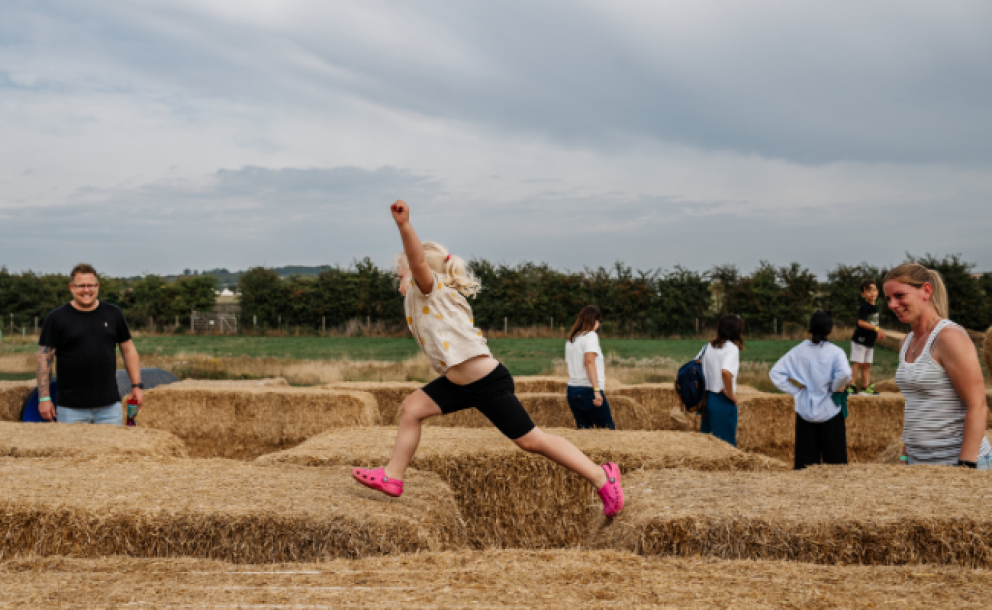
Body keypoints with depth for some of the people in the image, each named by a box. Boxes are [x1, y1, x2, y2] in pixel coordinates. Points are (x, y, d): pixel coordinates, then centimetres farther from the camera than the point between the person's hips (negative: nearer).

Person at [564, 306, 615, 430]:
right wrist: (596, 390, -24)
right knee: (608, 429, 0)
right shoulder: (590, 335, -6)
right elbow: (589, 361, -19)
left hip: (572, 390, 7)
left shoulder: (571, 339, 15)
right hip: (588, 390, -7)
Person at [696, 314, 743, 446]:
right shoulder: (732, 348, -14)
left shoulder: (708, 346, 8)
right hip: (723, 402, -7)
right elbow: (726, 372, -30)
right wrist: (731, 395, -17)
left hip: (706, 399, 7)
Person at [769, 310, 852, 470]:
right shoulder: (835, 352, -10)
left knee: (805, 462, 7)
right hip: (830, 411, -3)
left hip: (805, 412, 3)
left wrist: (794, 391, 1)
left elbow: (775, 373, -2)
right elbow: (844, 374, -28)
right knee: (834, 458, 5)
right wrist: (835, 388, -9)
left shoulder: (798, 351, -1)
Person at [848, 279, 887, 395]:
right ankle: (852, 385, -5)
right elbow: (861, 322, -27)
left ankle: (866, 387, 17)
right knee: (857, 363, -7)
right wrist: (877, 329, -29)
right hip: (860, 339, -8)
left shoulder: (875, 307, 10)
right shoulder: (864, 307, -16)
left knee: (867, 365, 12)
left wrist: (878, 333, 13)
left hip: (870, 341, 8)